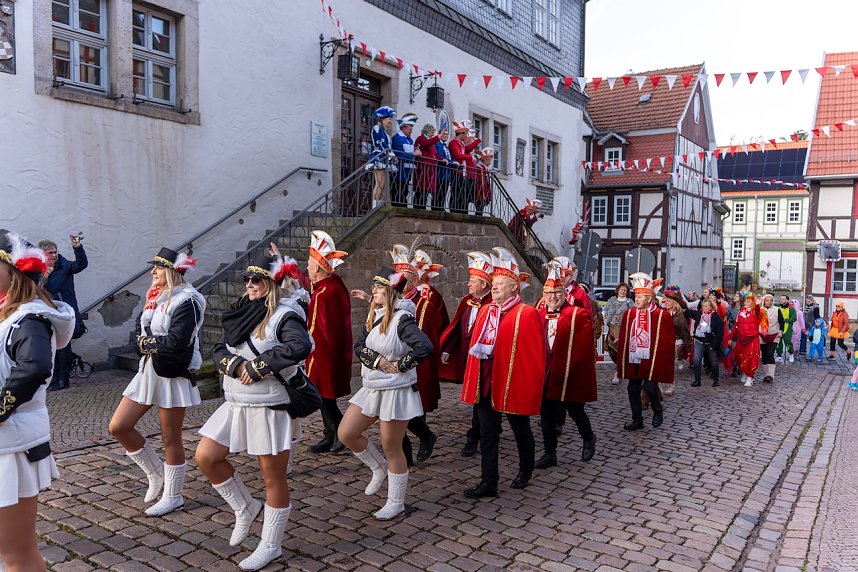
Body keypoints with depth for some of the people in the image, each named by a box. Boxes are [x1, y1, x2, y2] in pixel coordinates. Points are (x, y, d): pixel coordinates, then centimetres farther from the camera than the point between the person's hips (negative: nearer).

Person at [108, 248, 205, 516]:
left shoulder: (186, 300, -15)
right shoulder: (156, 296, 11)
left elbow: (177, 342, -25)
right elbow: (143, 333, 13)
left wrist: (146, 343, -10)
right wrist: (148, 344, -9)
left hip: (173, 375, -8)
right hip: (149, 370, 9)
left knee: (170, 438, 3)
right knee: (118, 427, 7)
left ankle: (173, 496, 21)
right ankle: (156, 474, 26)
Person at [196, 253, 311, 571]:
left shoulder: (284, 314, -15)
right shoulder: (242, 312, 9)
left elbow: (301, 346, -33)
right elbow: (219, 350, 4)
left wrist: (257, 367, -25)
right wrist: (237, 365, -18)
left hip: (271, 406, -8)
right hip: (237, 403, 8)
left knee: (273, 477, 5)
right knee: (205, 457, 8)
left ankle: (270, 546, 22)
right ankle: (245, 509, 28)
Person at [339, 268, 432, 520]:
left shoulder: (402, 319, -18)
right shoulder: (373, 316, 7)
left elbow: (425, 347, -31)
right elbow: (359, 346, 0)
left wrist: (399, 366, -20)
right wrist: (378, 360, -17)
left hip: (396, 391, -8)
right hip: (371, 388, 8)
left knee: (391, 449, 4)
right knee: (346, 434, 8)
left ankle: (396, 504, 22)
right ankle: (380, 469, 31)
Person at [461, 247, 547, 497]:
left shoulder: (527, 314, -12)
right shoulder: (485, 311, 7)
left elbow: (536, 355, -12)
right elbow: (476, 345, 18)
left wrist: (532, 387, -13)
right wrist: (479, 351, 1)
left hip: (514, 385, -5)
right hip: (486, 385, 5)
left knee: (521, 431, 16)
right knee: (487, 434, 6)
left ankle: (525, 470, 40)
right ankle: (488, 483, 14)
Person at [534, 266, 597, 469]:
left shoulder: (578, 314, -8)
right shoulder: (540, 314, 4)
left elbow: (584, 348, -10)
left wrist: (565, 368, -13)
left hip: (571, 375, -4)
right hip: (546, 374, 4)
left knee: (575, 411, 9)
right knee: (546, 414, 9)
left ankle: (589, 439, 39)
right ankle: (550, 454, 22)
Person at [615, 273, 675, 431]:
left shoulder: (662, 316, -7)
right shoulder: (629, 314, 4)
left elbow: (669, 340, -2)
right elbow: (623, 338, 8)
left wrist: (666, 361, -3)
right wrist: (622, 359, 6)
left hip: (652, 361, -4)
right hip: (633, 360, 4)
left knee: (649, 387, -10)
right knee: (633, 389, 7)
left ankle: (658, 410, 22)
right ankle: (637, 420, 21)